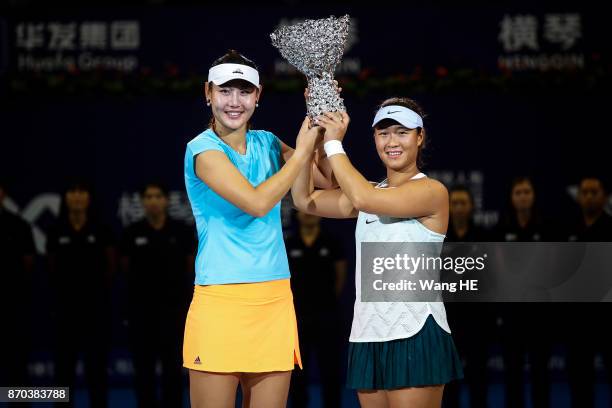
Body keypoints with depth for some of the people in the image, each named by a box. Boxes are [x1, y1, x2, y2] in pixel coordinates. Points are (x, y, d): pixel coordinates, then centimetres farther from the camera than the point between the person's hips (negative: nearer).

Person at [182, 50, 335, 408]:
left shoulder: (267, 144, 12)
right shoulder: (203, 149, -6)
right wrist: (301, 152, -10)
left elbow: (329, 181, 11)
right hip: (220, 300, -6)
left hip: (275, 300, 6)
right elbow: (257, 202, -18)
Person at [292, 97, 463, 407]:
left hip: (414, 335, -7)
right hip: (368, 337, 7)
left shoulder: (432, 191, -6)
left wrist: (333, 144, -11)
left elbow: (363, 199, -21)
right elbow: (304, 200, 13)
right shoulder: (372, 193, 17)